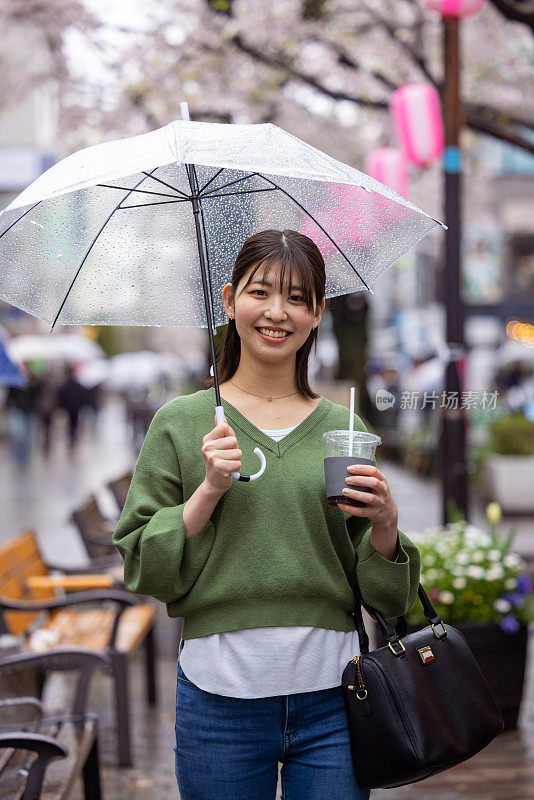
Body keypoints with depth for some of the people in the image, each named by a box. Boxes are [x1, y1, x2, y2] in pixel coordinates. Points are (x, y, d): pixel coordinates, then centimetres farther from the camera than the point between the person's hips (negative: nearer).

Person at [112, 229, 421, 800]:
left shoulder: (343, 427, 6)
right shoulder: (179, 422, 2)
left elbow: (387, 597, 8)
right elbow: (144, 571, -1)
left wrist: (385, 524, -11)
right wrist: (209, 491, -12)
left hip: (329, 694, 1)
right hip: (220, 693, -1)